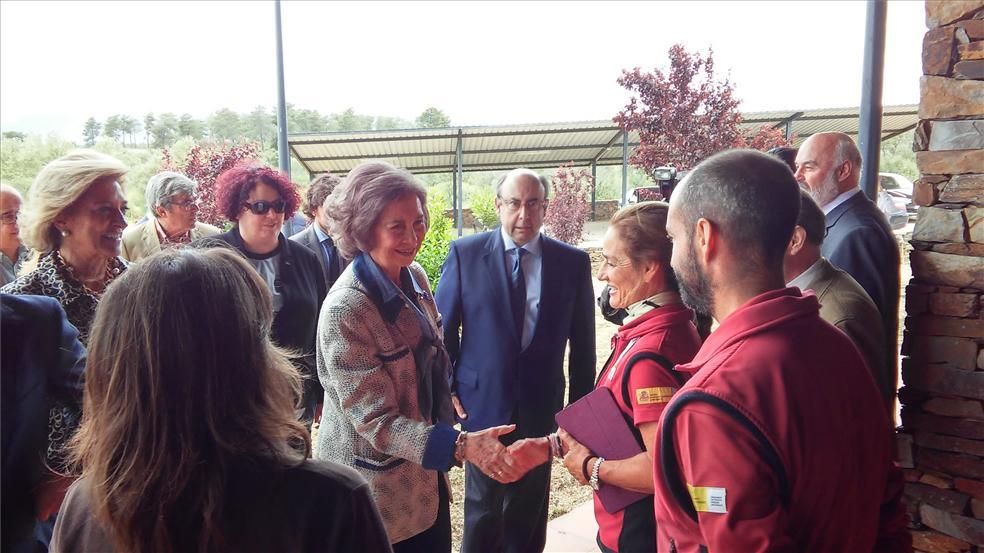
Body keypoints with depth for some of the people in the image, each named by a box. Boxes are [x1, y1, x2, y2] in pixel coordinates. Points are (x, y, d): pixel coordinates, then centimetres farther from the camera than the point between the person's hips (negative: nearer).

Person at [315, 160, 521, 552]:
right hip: (378, 494, -6)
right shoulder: (345, 310, -26)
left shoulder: (415, 276, -3)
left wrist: (453, 439, 17)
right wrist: (460, 445, -33)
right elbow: (376, 422, -24)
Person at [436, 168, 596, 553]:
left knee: (529, 510, 18)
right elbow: (442, 328, 0)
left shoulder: (573, 262, -3)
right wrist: (445, 390, -3)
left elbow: (582, 341, 2)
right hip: (483, 401, -1)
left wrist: (580, 405, 4)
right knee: (483, 509, 15)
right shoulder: (465, 254, -6)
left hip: (540, 407, 1)